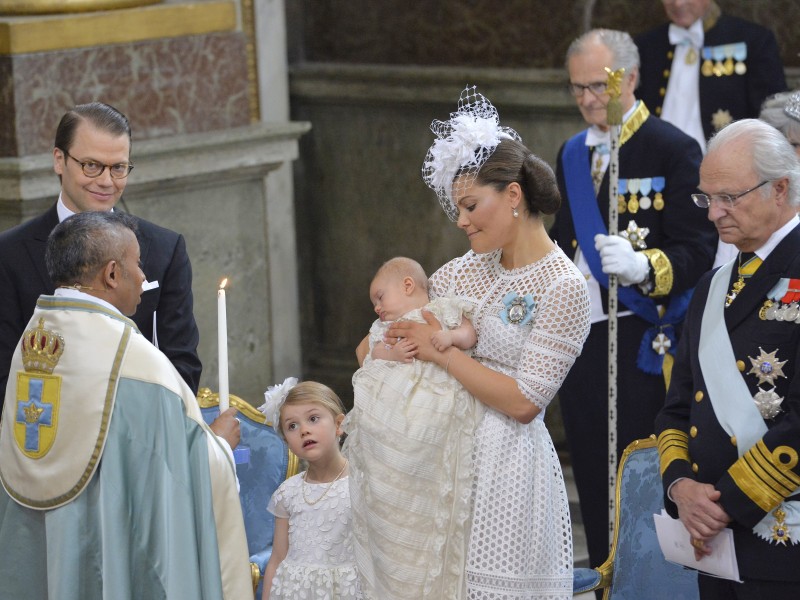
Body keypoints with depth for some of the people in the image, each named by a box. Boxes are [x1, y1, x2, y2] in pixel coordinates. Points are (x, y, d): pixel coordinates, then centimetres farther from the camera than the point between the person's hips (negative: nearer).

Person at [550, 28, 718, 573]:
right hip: (577, 340, 7)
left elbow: (700, 251, -15)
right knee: (592, 482, 10)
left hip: (640, 344, -7)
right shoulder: (573, 154, 15)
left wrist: (644, 265, -32)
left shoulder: (673, 149, -8)